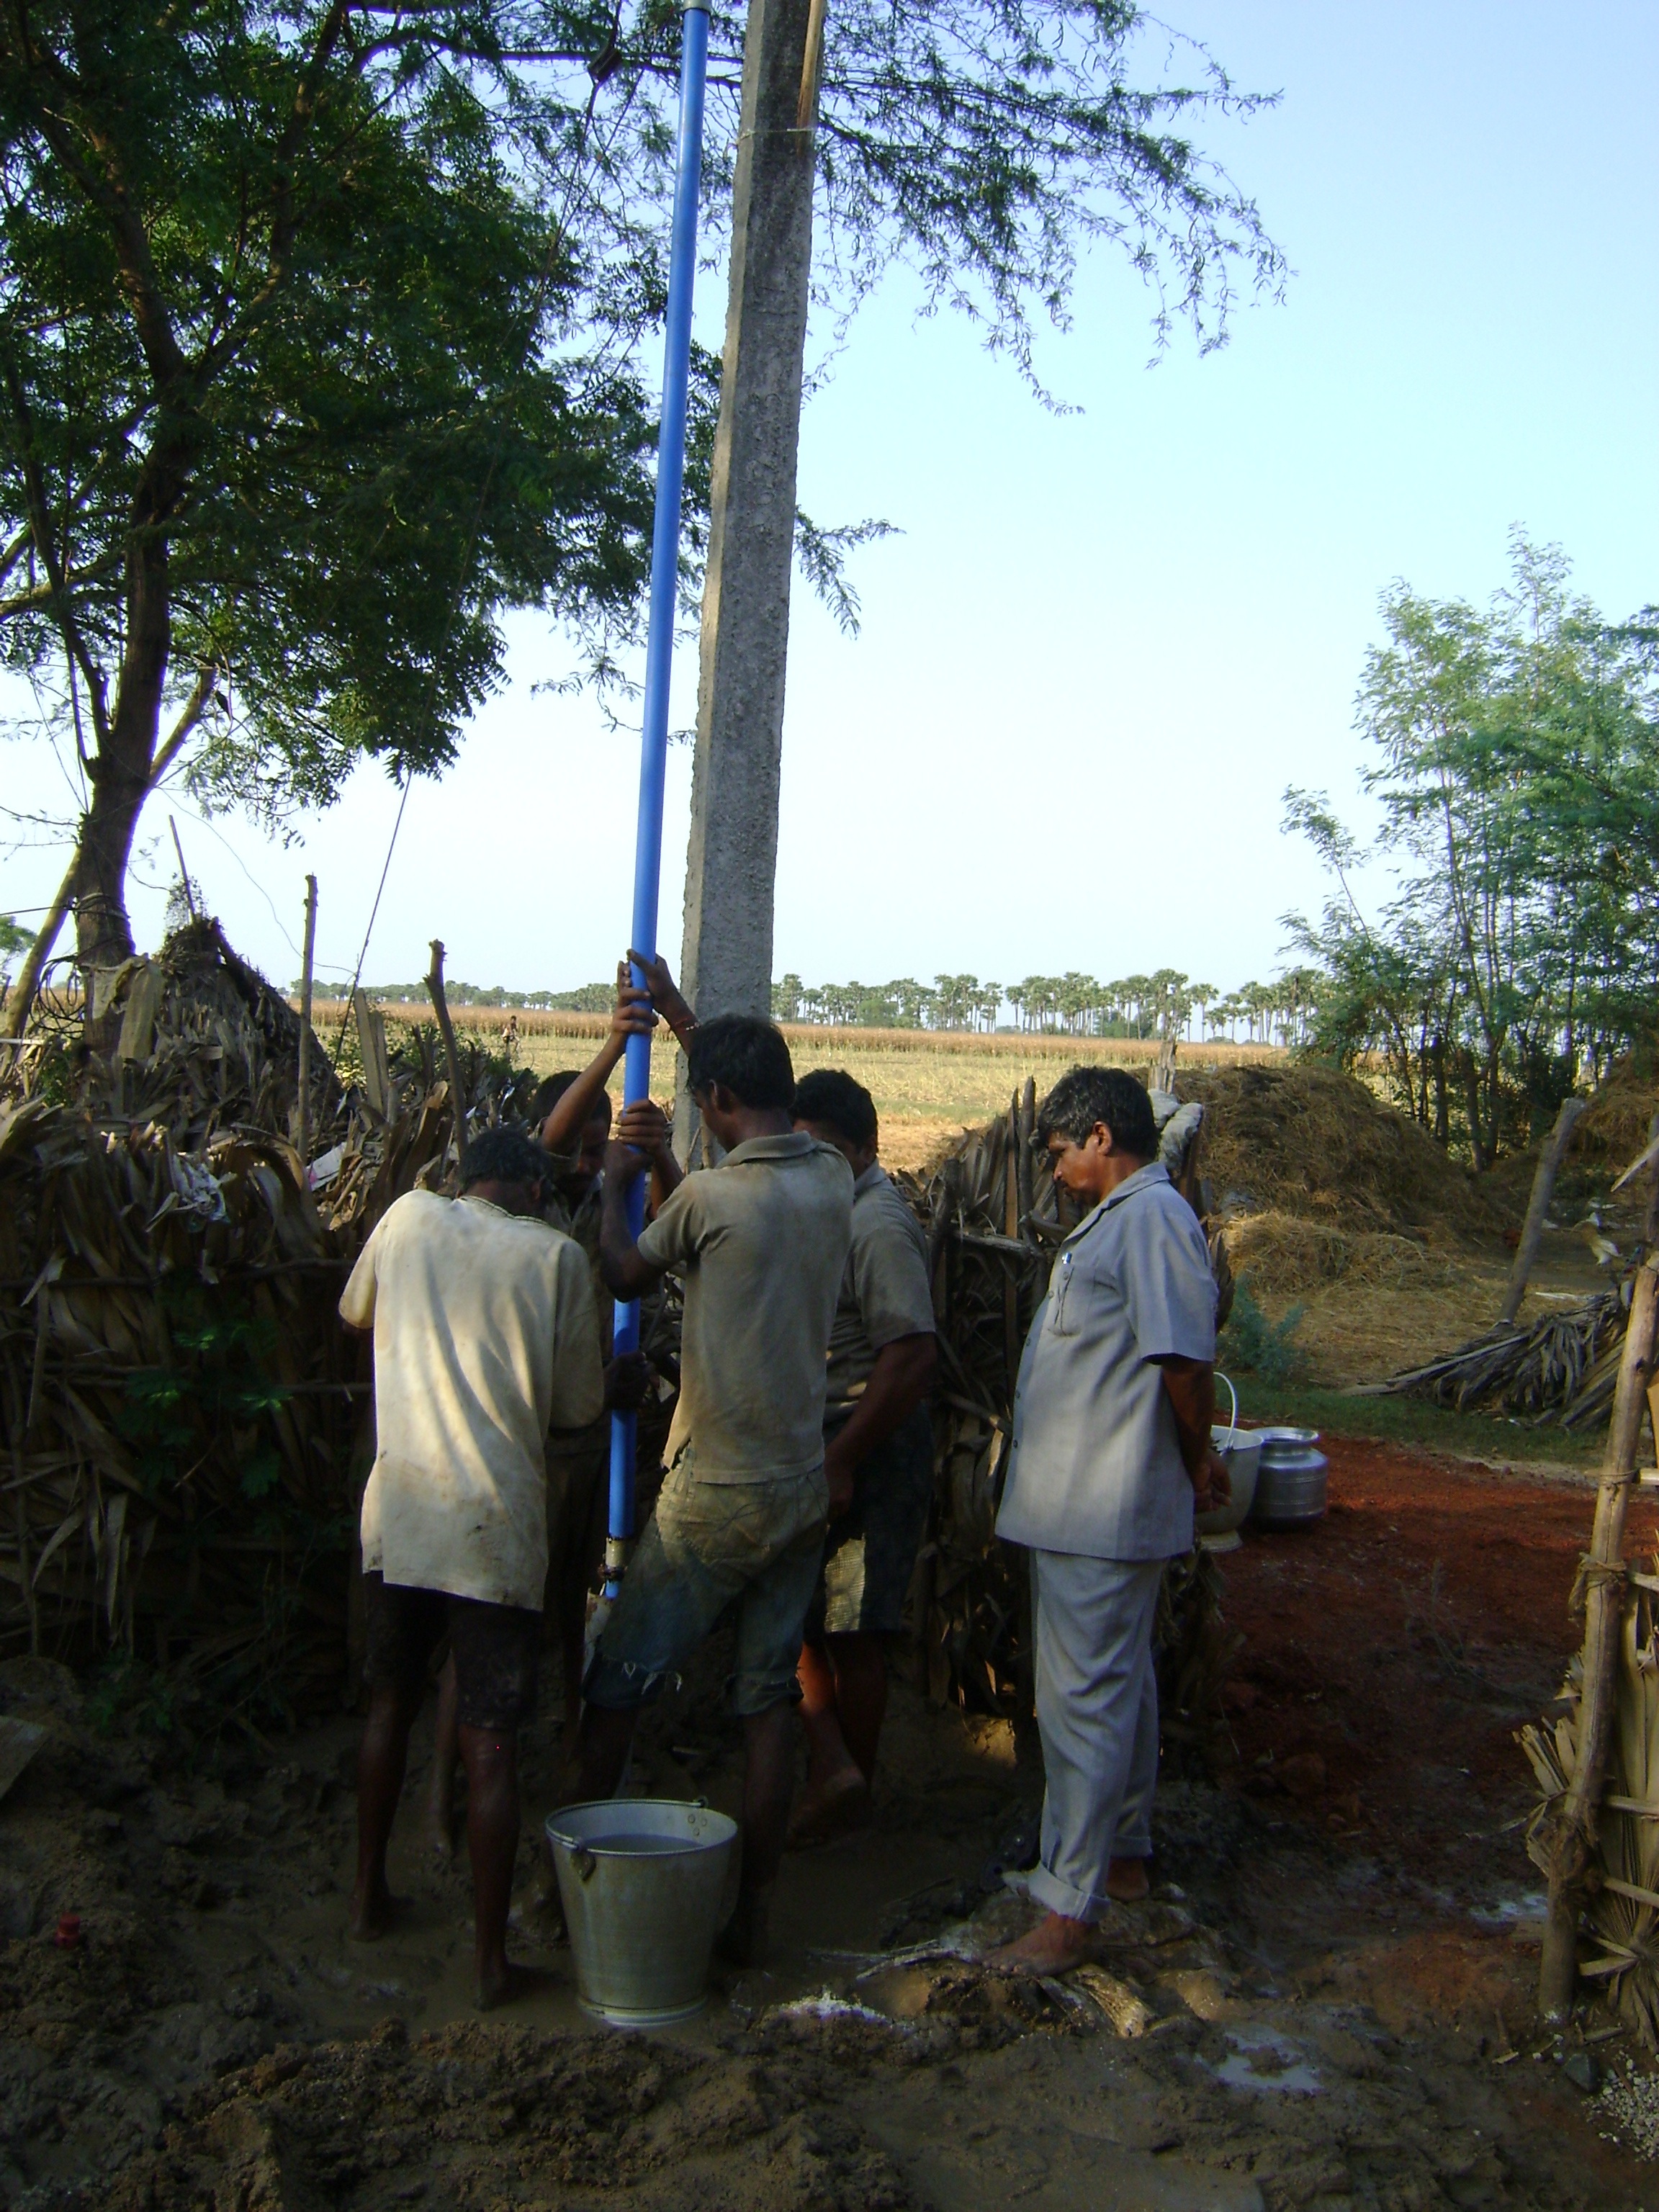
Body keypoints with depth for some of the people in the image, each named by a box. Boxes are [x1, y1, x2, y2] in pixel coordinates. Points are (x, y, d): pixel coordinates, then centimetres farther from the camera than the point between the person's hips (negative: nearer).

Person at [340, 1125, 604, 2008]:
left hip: (396, 1511, 3)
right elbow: (580, 1406, 2)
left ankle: (369, 1897, 35)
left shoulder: (409, 1216, 3)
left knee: (390, 1704, 22)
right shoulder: (556, 1254, -4)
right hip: (496, 1523, -3)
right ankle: (491, 1959, 9)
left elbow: (355, 1310, 22)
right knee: (491, 1744, 3)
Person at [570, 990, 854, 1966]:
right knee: (770, 1701, 11)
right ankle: (753, 1918, 16)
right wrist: (679, 1010, 29)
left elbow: (625, 1274, 3)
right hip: (805, 1491, 5)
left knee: (618, 1689, 11)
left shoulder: (707, 1196, -15)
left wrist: (618, 1182, 17)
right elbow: (767, 1102, 21)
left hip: (714, 1495, -5)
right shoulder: (835, 1181, 2)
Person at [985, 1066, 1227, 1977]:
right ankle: (1123, 1856, 34)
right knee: (1120, 1681, 20)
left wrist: (1195, 1466, -8)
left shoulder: (1152, 1217, -17)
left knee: (1084, 1697, -6)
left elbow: (1186, 1360, -21)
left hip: (1099, 1512, -11)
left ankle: (1070, 1910, 1)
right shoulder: (1120, 1218, 16)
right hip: (1090, 1503, 11)